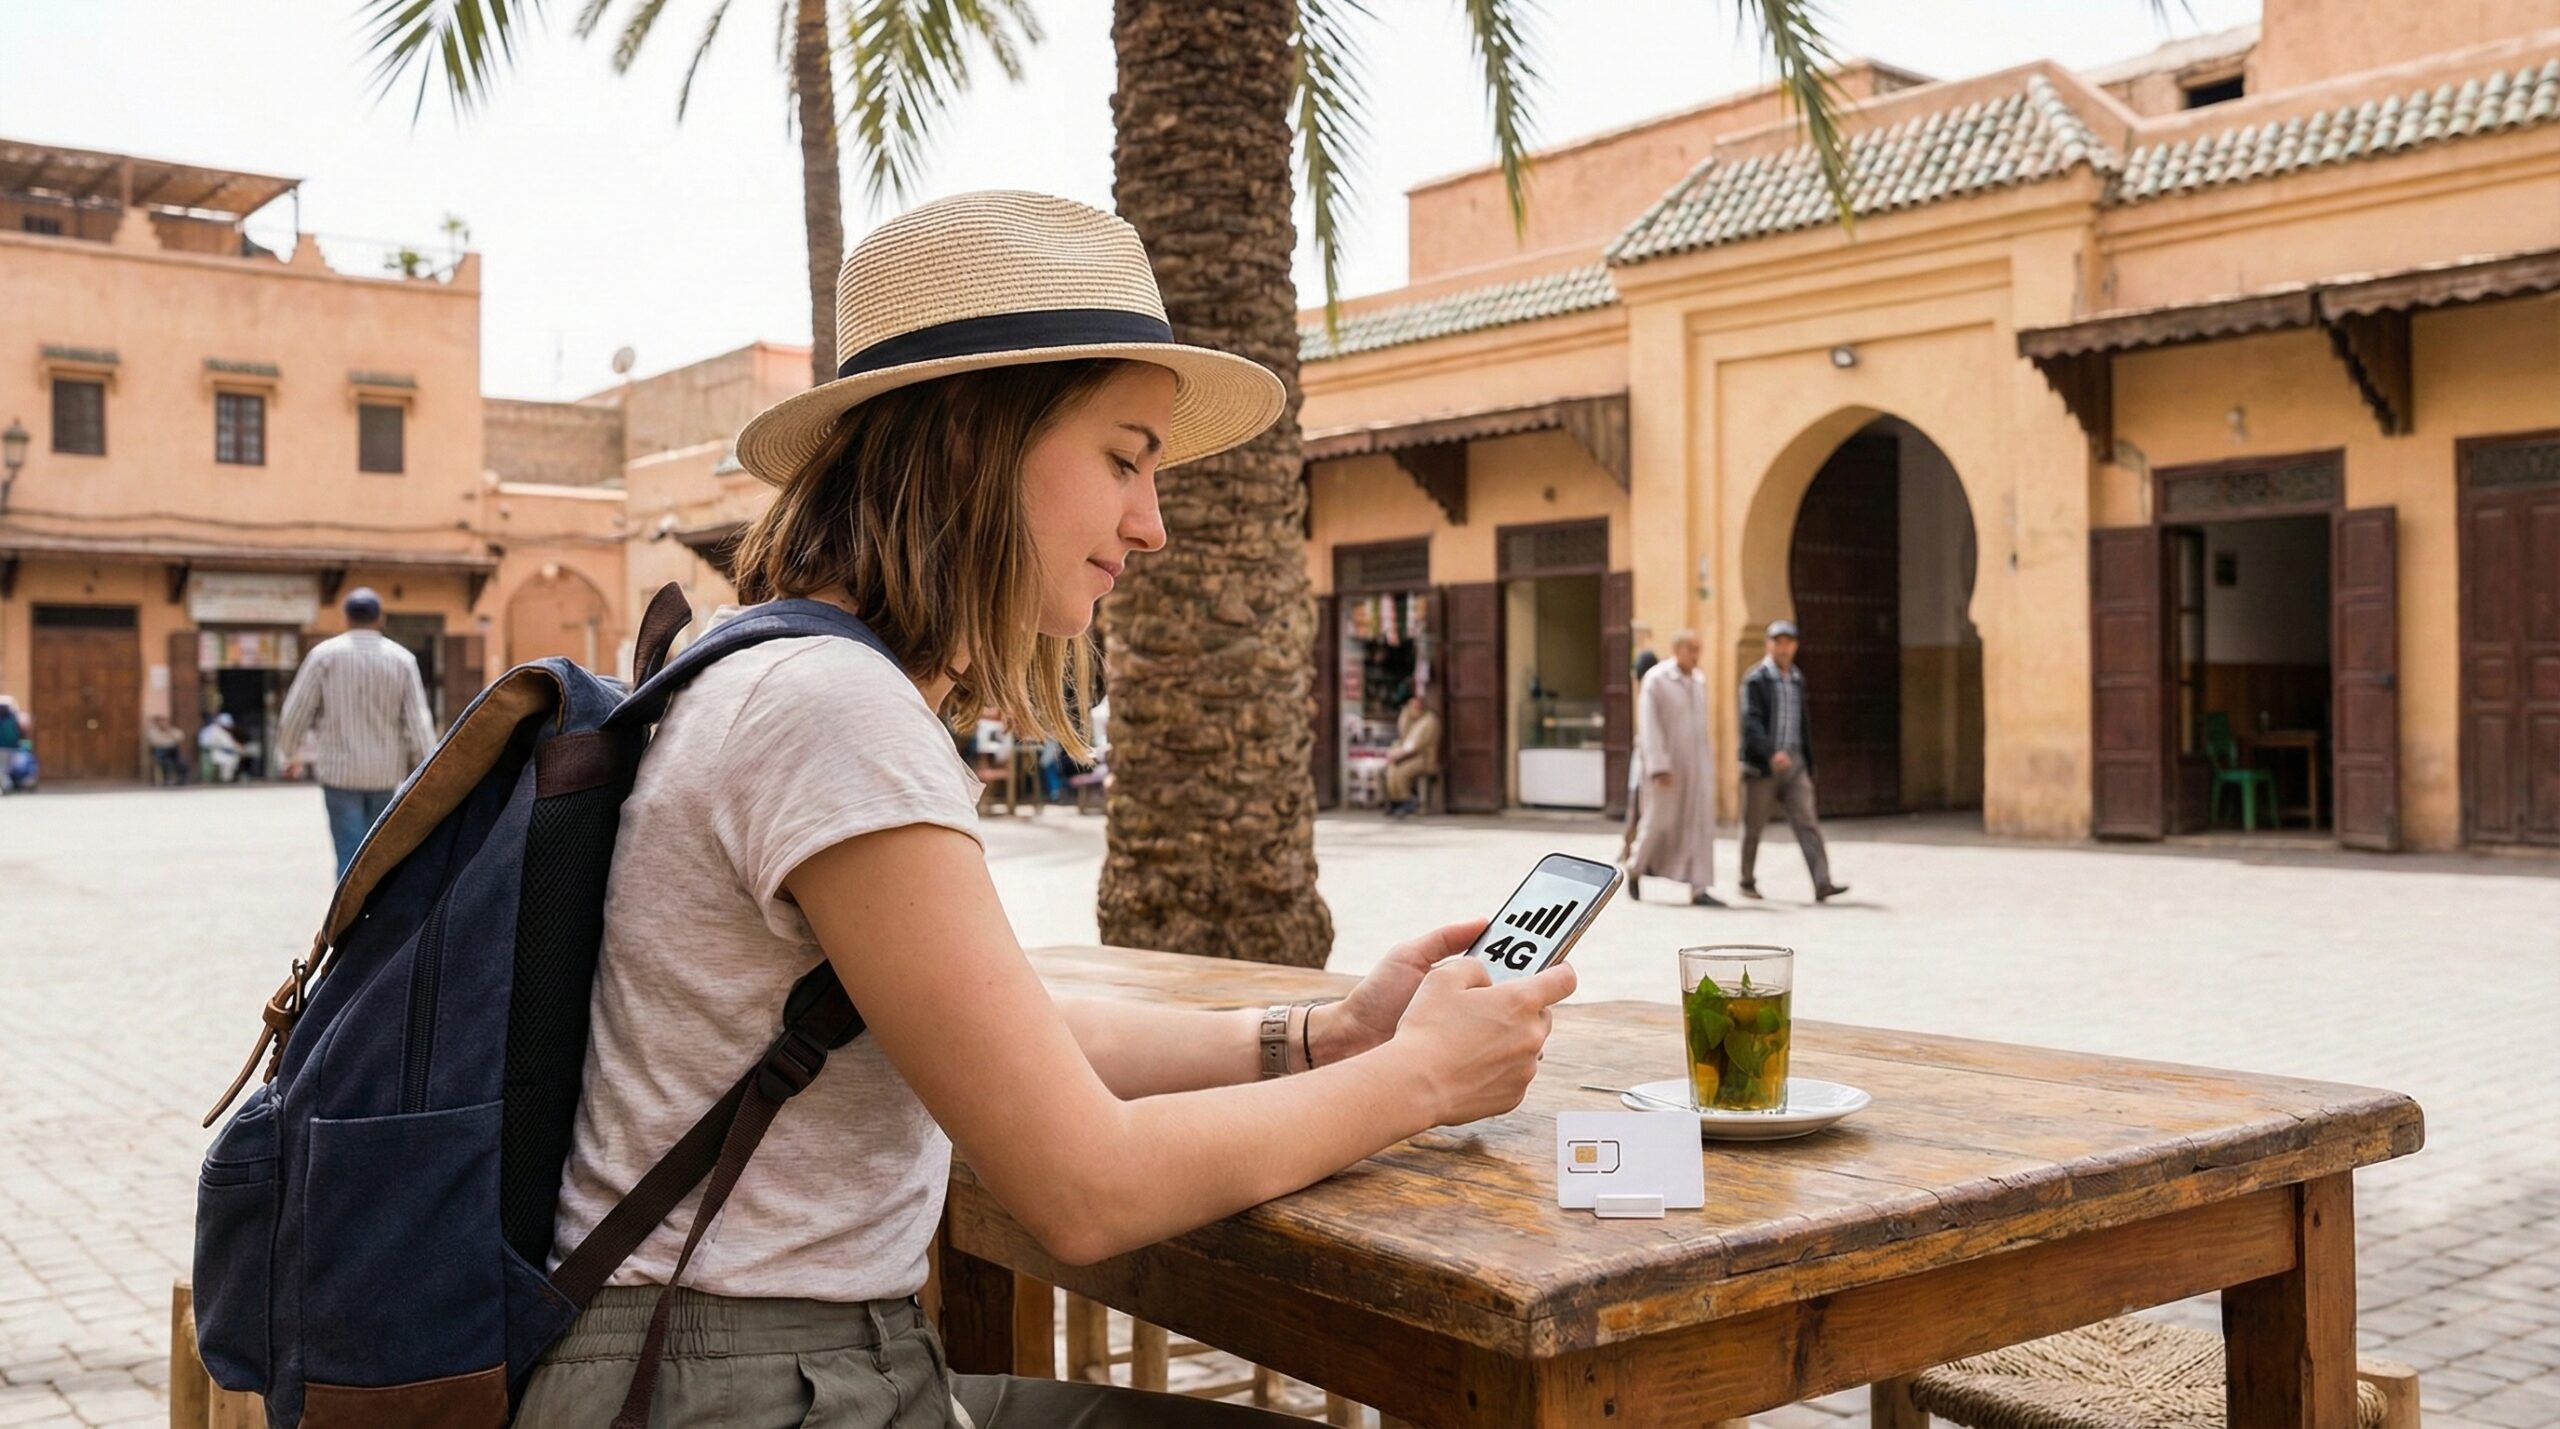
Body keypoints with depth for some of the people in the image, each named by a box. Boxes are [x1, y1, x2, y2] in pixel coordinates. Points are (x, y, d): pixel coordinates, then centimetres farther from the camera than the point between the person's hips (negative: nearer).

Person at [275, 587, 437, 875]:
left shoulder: (324, 654, -5)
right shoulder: (402, 659, -1)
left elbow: (297, 710, -1)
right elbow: (418, 723, -4)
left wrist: (291, 753, 16)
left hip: (340, 769, -2)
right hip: (385, 772, 2)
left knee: (351, 855, -4)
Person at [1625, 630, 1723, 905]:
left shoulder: (1698, 681, 9)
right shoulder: (1655, 679, -12)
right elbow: (1649, 726, -17)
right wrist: (1659, 767, -24)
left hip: (1696, 764, 6)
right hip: (1664, 764, -6)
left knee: (1700, 824, -4)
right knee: (1660, 822, 0)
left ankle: (1699, 889, -6)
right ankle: (1636, 868, 27)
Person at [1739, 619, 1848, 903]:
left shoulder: (1797, 679, 13)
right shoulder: (1755, 680, -7)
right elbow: (1752, 722, -19)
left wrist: (1808, 762, 18)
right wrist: (1772, 753, -33)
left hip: (1794, 762, 5)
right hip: (1762, 765, -5)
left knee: (1808, 822, -7)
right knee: (1754, 826, 6)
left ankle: (1822, 884, -13)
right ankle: (1747, 882, 21)